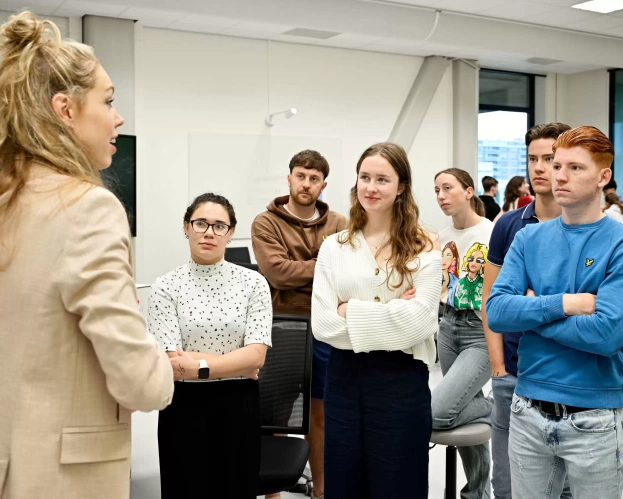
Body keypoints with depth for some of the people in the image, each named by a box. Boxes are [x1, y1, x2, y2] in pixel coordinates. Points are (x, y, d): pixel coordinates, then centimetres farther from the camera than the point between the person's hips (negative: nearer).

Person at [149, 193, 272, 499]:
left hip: (237, 407, 1)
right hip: (184, 408, -1)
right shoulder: (165, 287, -5)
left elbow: (256, 356, -9)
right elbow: (171, 364, -12)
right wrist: (237, 364, -10)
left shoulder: (253, 283, -1)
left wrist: (198, 367, -18)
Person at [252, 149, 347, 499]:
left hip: (325, 332, 3)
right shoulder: (266, 223, -3)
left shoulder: (338, 225, 6)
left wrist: (299, 271, -18)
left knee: (320, 414, 15)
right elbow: (276, 271, -17)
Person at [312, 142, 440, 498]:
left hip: (401, 380, -3)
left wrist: (352, 312, -10)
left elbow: (418, 321, -15)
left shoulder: (424, 247, -3)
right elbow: (322, 324, -5)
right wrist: (390, 314, -12)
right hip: (345, 378, 3)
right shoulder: (334, 247, 4)